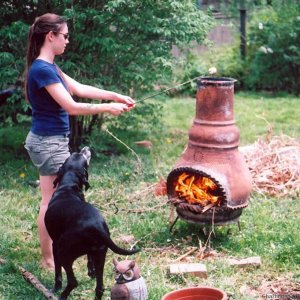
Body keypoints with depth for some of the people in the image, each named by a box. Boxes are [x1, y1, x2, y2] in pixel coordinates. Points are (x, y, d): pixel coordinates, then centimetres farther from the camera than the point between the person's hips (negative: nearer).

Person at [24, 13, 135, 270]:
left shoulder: (48, 66, 9)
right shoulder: (42, 69, -22)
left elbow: (80, 88, 13)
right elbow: (72, 107, -23)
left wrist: (115, 96, 8)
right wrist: (108, 108, -14)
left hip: (52, 140, 10)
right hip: (49, 142, -10)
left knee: (57, 198, 19)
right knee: (52, 201, 1)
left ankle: (56, 246, 32)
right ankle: (48, 258, 12)